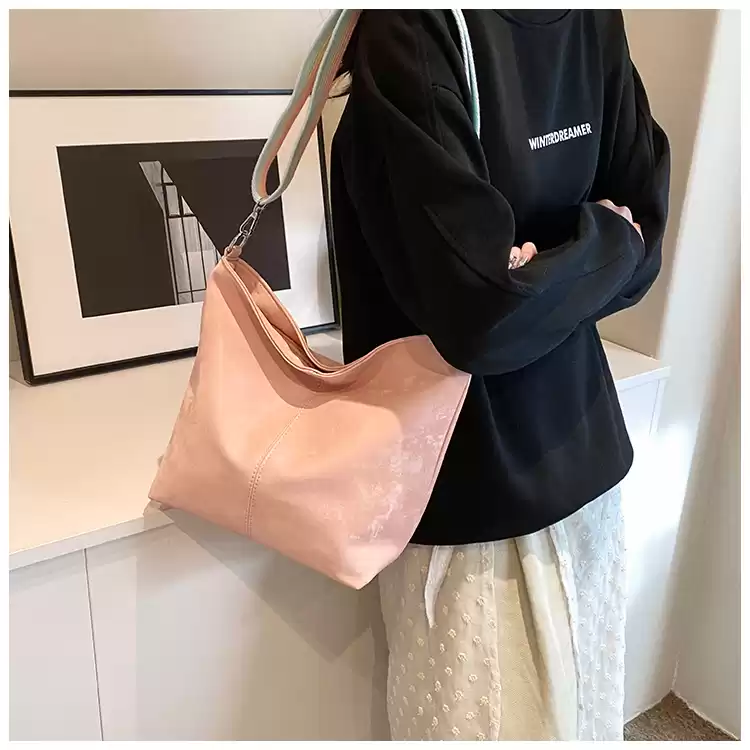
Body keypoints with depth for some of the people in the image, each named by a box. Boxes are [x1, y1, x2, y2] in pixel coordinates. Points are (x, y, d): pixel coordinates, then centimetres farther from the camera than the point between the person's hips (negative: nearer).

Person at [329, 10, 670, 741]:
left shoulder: (597, 23, 3)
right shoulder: (410, 33, -19)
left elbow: (643, 240, 4)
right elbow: (482, 315, -26)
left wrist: (543, 267, -15)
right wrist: (603, 243, -9)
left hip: (580, 450, 7)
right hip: (469, 480, -6)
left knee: (581, 703, 24)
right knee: (481, 714, 13)